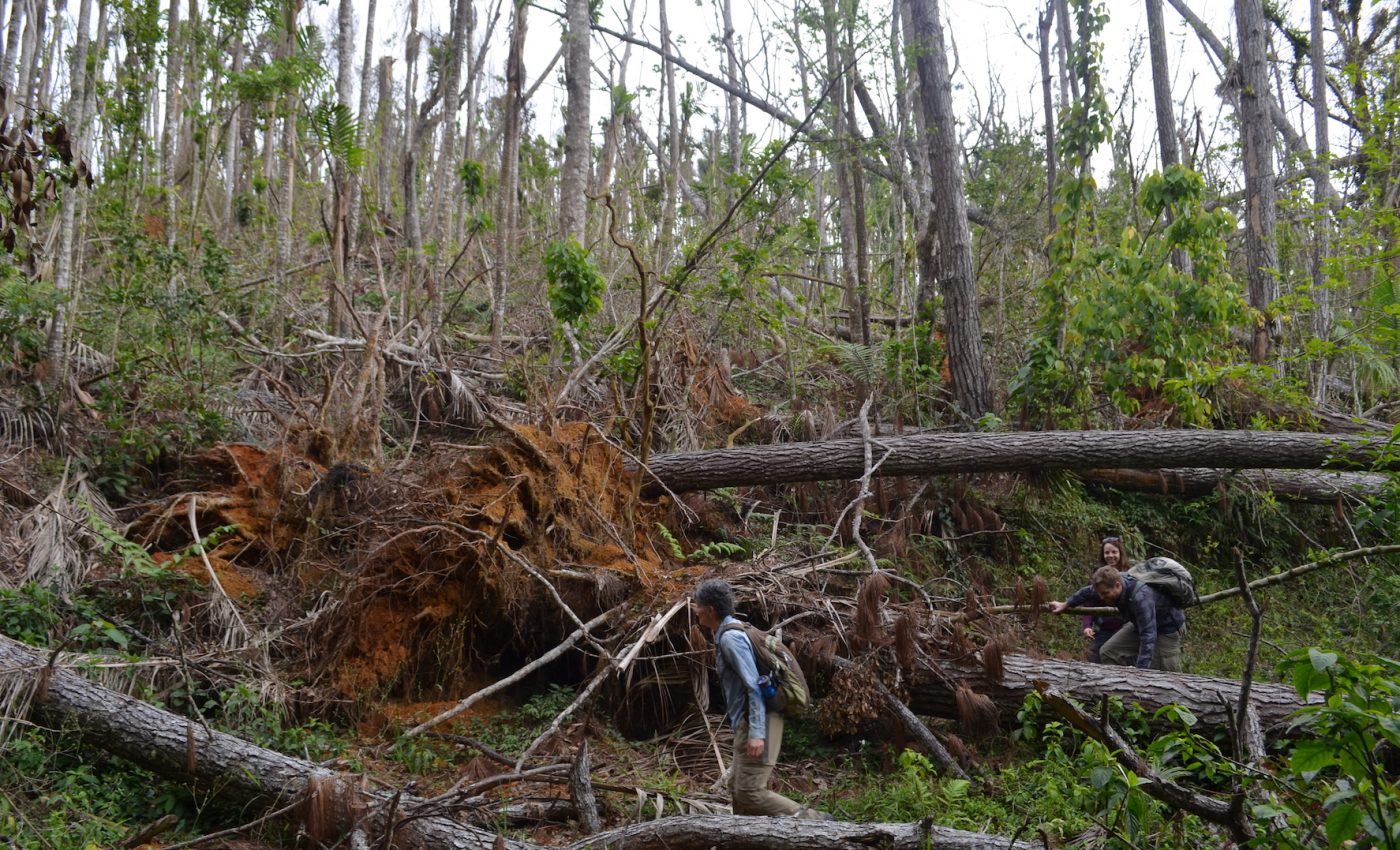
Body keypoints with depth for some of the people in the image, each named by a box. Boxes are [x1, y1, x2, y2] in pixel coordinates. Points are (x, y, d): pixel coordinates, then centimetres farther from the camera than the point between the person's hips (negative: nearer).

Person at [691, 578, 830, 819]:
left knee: (749, 791, -12)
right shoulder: (729, 631, 13)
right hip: (747, 722, 10)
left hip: (756, 723, -10)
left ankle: (814, 821, -7)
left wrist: (756, 733, -27)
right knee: (738, 788, 12)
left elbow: (754, 685, -23)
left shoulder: (730, 638, -16)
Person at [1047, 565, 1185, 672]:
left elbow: (1148, 636, -45)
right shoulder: (1113, 583, -17)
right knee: (1108, 652, 0)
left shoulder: (1141, 598, -41)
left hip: (1167, 628, -8)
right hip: (1141, 623, 8)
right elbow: (1088, 592, 6)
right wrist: (1065, 605, 17)